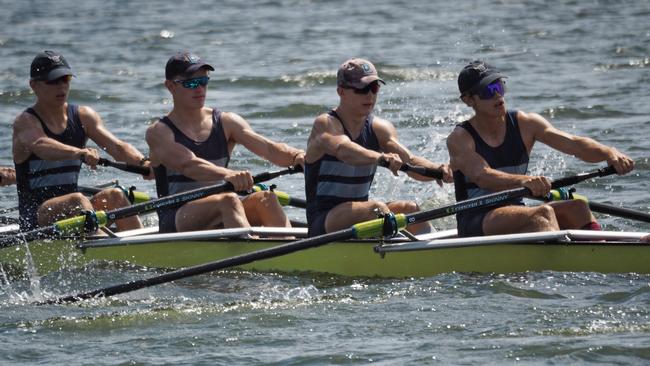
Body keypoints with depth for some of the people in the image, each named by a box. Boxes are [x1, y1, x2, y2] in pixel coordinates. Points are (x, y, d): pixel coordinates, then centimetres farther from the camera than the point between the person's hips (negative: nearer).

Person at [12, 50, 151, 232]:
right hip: (36, 219, -5)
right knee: (77, 200, -32)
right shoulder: (26, 122, -7)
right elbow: (40, 145, -31)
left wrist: (142, 162, -28)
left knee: (114, 196, -21)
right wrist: (79, 153, -50)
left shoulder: (83, 116, 9)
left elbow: (116, 147, -5)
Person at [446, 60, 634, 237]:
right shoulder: (460, 138, -7)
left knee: (576, 207, -20)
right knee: (542, 213, -31)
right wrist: (524, 181, -45)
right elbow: (481, 176, -25)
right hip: (475, 224, -5)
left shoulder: (525, 124, 7)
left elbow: (573, 144, -6)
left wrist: (609, 153, -27)